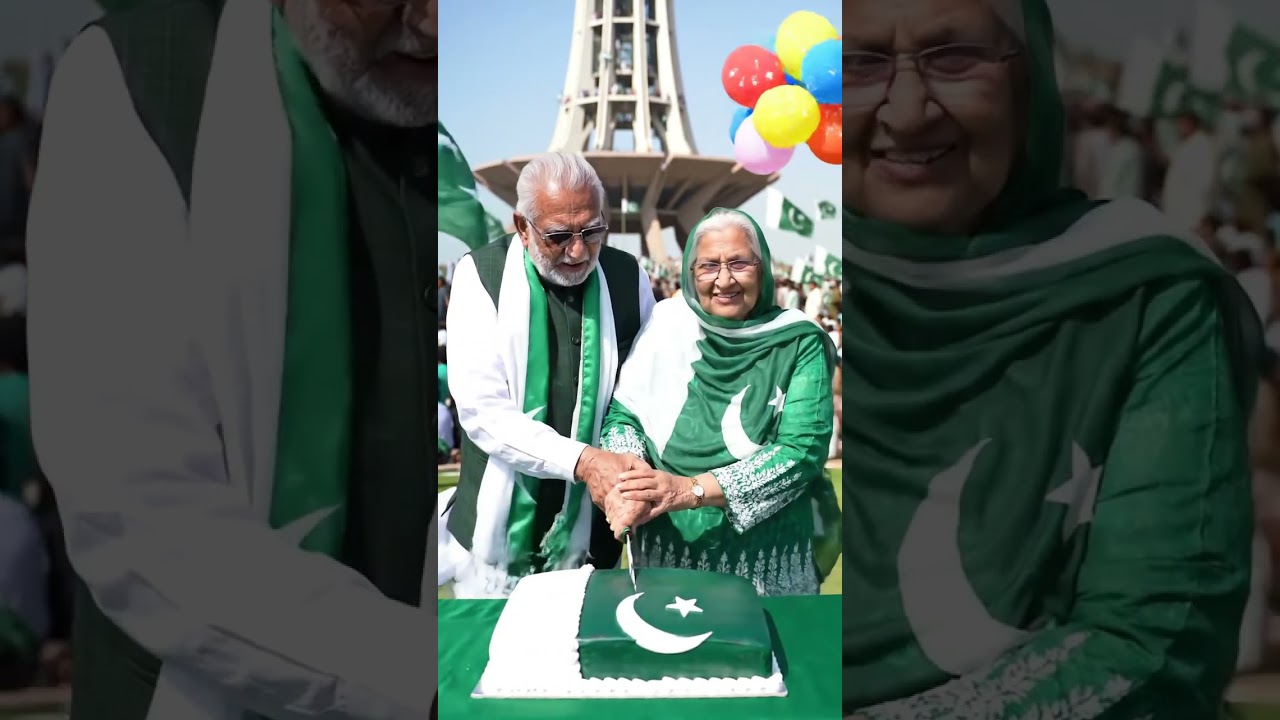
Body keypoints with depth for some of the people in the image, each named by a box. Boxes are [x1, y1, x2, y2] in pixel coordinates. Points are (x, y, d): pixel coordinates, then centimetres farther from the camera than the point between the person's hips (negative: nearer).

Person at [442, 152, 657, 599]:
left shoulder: (628, 277, -1)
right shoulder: (481, 276, -9)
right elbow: (481, 410, -15)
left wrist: (630, 470, -17)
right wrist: (582, 460, -26)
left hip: (590, 536, 2)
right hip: (497, 535, -2)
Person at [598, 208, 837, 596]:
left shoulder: (799, 343, -7)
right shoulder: (666, 321, 0)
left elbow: (802, 449, -14)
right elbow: (624, 414, 3)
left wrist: (691, 490, -22)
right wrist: (626, 481, -18)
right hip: (666, 551, 2)